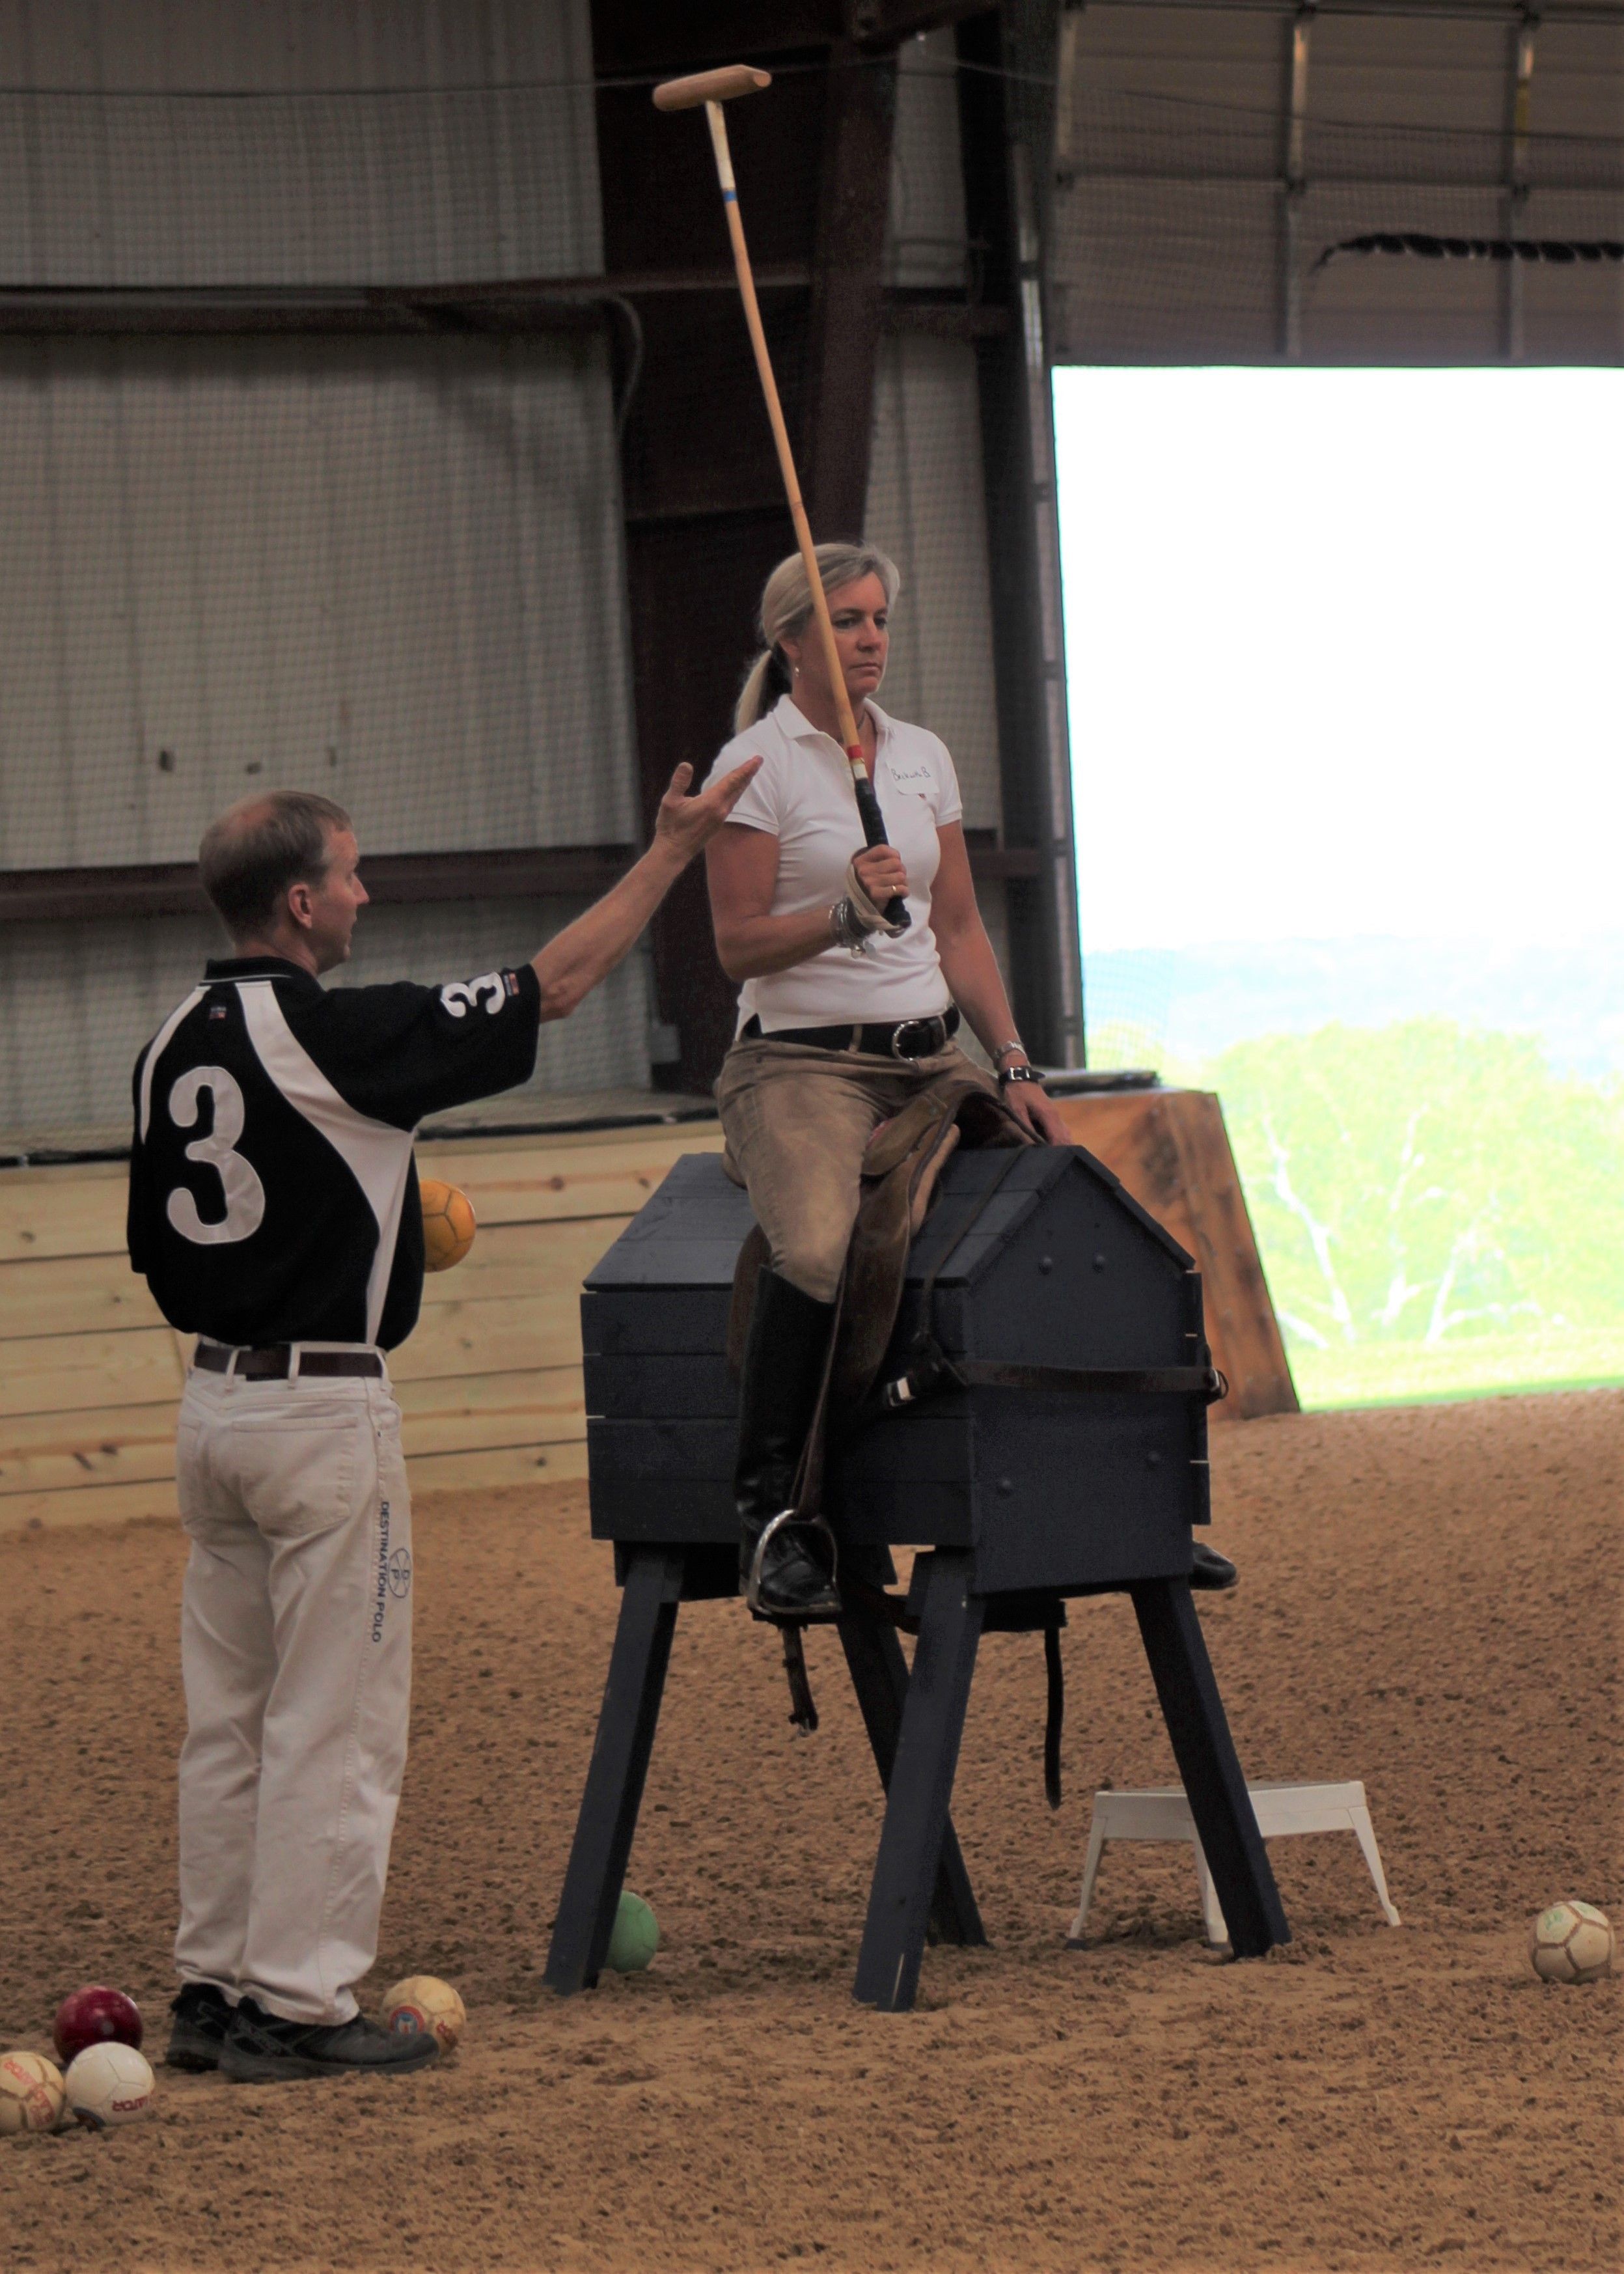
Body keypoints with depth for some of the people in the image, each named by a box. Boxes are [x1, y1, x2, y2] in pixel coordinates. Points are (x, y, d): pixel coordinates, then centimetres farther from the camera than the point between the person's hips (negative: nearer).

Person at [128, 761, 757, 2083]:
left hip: (214, 1401, 8)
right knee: (334, 1724, -2)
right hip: (324, 1407, -8)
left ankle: (213, 1988, 16)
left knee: (229, 1717, 13)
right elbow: (550, 989, -11)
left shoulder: (175, 1044, 7)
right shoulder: (333, 1035, -16)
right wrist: (674, 850, -3)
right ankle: (297, 2003, -2)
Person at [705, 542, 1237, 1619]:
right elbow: (738, 945, -8)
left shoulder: (924, 756, 14)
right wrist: (845, 913, -24)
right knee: (817, 1250, -36)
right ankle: (771, 1509, -25)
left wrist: (1015, 1068, 4)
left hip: (931, 1058, 6)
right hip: (803, 1059, -6)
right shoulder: (756, 764, -3)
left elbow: (960, 931, 15)